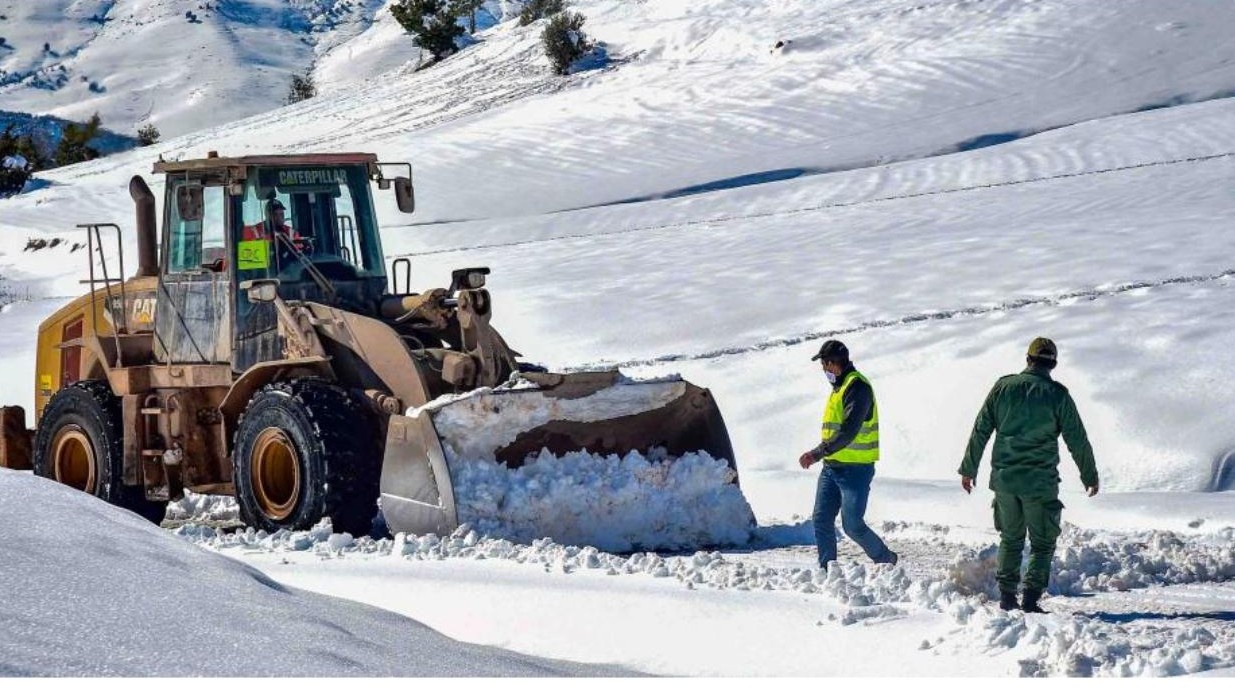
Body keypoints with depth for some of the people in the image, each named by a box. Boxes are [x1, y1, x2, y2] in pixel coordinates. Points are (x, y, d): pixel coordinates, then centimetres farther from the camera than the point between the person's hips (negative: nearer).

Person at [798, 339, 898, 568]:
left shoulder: (857, 387, -14)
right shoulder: (839, 386, 16)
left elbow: (848, 431, -24)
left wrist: (817, 453, -24)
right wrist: (820, 454, 10)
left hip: (856, 469, -9)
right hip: (832, 467, 9)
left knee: (852, 525, -7)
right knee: (822, 520, 2)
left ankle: (886, 559, 13)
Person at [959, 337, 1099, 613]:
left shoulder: (1003, 387, 2)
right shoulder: (1057, 394, -6)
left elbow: (980, 430, 6)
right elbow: (1077, 440, -1)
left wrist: (969, 469, 16)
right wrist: (1090, 477, 12)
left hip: (1004, 478, 3)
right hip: (1040, 482, -3)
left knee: (1010, 539, 18)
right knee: (1042, 543, 7)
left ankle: (1006, 596, 16)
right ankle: (1031, 599, -4)